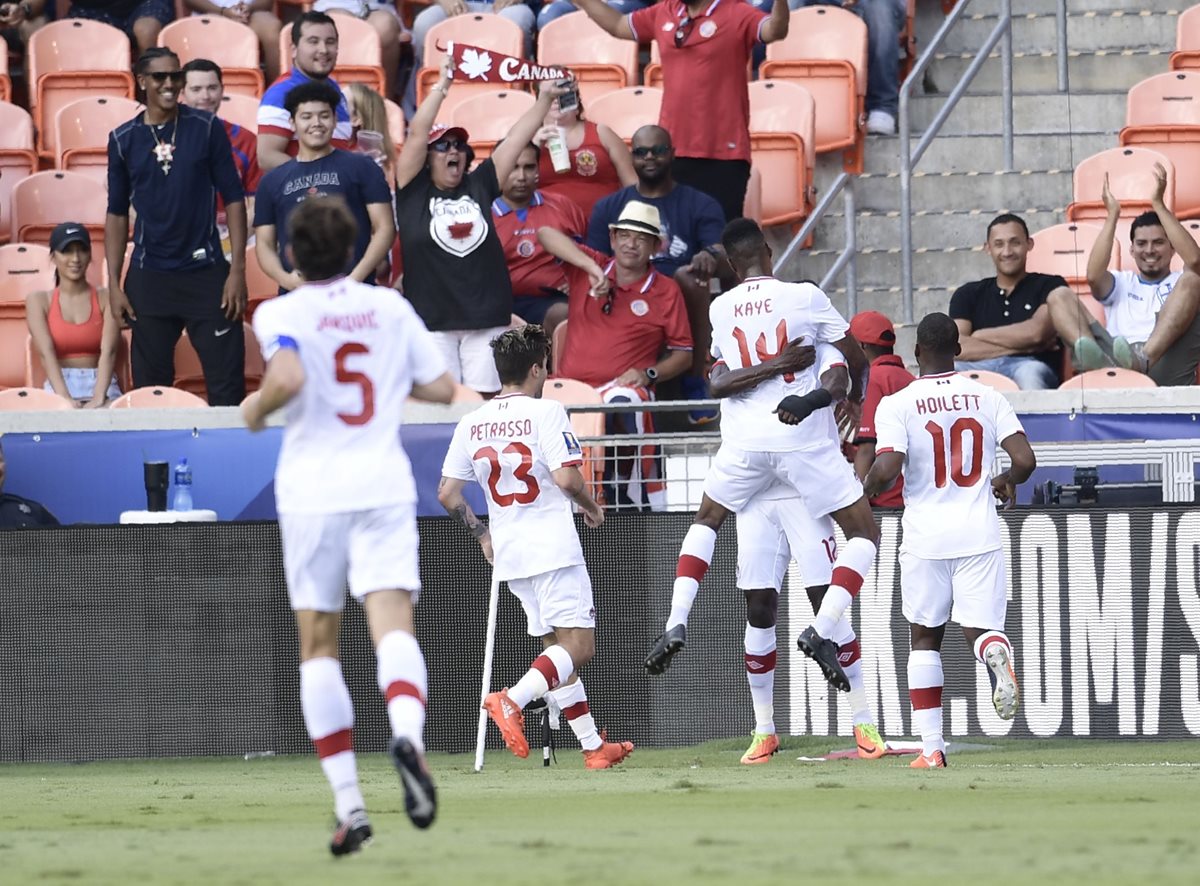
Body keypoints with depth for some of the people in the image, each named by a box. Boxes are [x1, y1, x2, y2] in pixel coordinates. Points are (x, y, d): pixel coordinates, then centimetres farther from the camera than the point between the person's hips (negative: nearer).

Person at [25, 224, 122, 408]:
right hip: (59, 386, 0)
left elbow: (108, 351, -5)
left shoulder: (106, 299, 8)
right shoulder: (39, 301, 9)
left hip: (100, 386, 0)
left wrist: (98, 397, -23)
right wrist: (65, 398, -23)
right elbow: (46, 351, -6)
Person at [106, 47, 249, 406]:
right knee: (150, 387, 5)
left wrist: (237, 270, -6)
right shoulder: (123, 140, 5)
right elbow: (117, 214, 9)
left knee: (227, 387, -3)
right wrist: (113, 284, 3)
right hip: (149, 278, 1)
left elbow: (234, 199, 1)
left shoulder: (207, 129, 0)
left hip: (206, 272, -1)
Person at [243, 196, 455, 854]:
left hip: (312, 493, -1)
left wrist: (256, 408, -1)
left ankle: (348, 805, 3)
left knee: (318, 646, 10)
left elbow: (287, 378, -22)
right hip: (383, 488, 1)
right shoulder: (390, 307, 7)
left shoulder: (279, 314, -3)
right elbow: (440, 388, 11)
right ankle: (407, 732, -45)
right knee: (392, 626, -12)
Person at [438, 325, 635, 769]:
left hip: (509, 555, 7)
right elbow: (567, 477, -17)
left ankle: (593, 746, 16)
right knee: (578, 646, -8)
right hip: (553, 549, -7)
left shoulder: (471, 424, 8)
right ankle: (512, 700, -30)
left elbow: (447, 493, 7)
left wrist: (482, 534, 21)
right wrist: (592, 507, 3)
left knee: (555, 647, 14)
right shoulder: (545, 412, -9)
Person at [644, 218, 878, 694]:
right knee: (864, 534, 8)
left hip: (744, 440, 3)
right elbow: (856, 360, 6)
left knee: (706, 521, 27)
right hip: (804, 436, -3)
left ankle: (676, 624, 10)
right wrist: (852, 394, 23)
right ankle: (821, 630, -12)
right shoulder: (804, 296, -4)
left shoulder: (720, 309, 6)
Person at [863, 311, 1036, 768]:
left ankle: (931, 747, 8)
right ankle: (997, 653, -36)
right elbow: (1025, 460, -3)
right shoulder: (987, 399, 3)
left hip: (925, 537, -1)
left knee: (924, 638, 14)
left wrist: (867, 488, 6)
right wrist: (1007, 481, 19)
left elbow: (887, 469, -17)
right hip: (979, 533, 1)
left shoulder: (897, 405, -5)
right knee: (980, 629, 4)